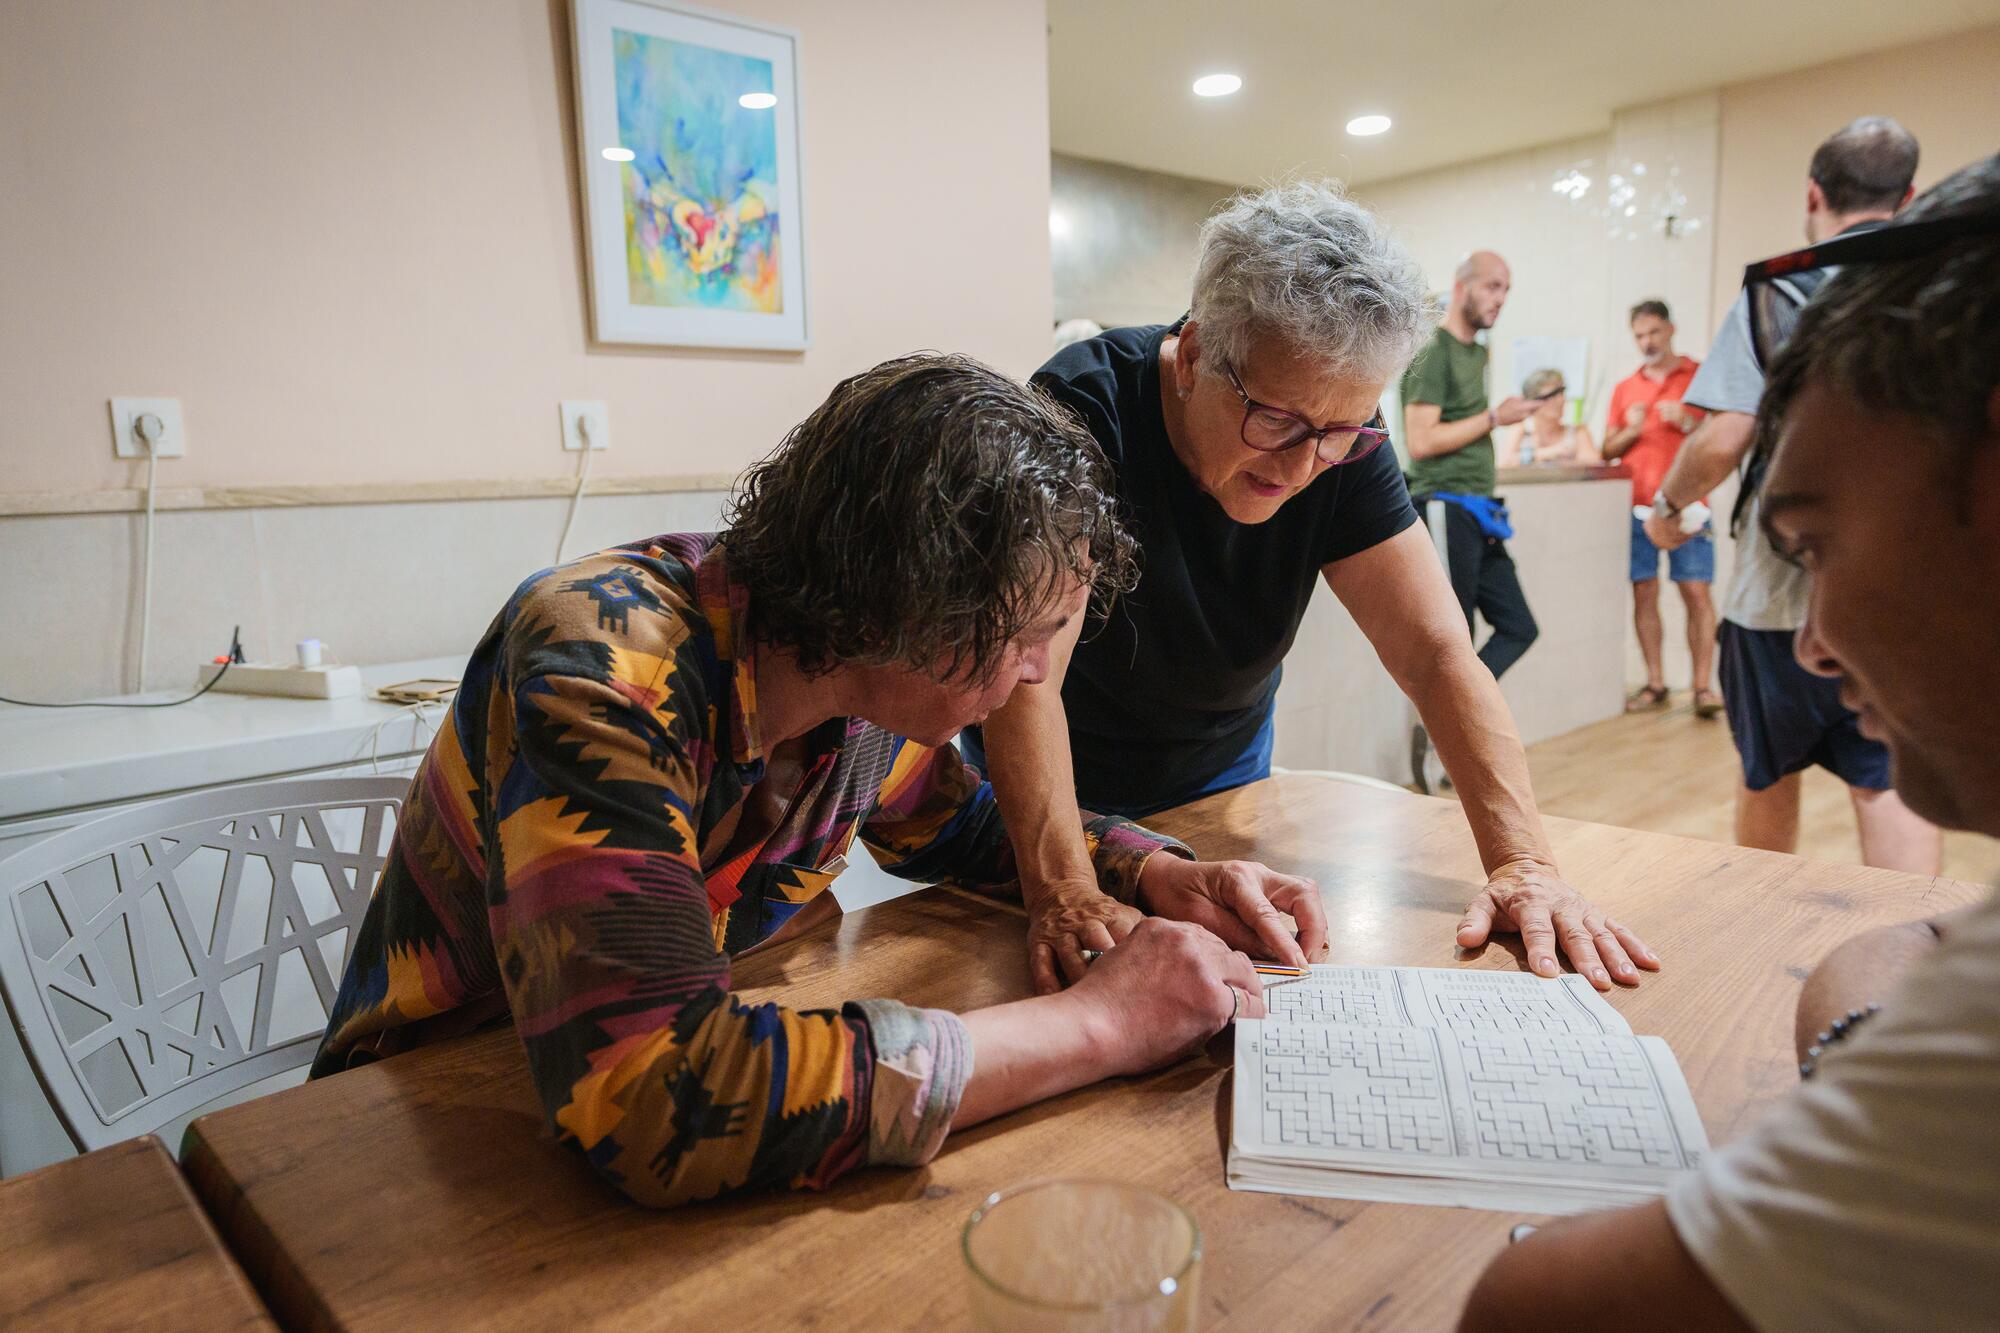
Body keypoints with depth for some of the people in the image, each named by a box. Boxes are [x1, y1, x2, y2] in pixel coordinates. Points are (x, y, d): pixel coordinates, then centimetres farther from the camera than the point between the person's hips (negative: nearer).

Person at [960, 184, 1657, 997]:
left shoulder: (1346, 450, -17)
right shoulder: (1084, 414, -31)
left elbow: (1437, 654, -20)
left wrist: (1523, 861, -31)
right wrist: (1063, 894, -48)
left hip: (1223, 771, 4)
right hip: (1056, 782, -3)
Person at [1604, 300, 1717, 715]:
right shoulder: (1625, 389, 15)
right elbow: (1608, 451, 14)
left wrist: (1687, 423, -13)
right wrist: (1630, 431, -6)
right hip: (1636, 507, 3)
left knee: (1697, 592, -6)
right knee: (1643, 594, 2)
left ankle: (1703, 685, -3)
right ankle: (1655, 684, 9)